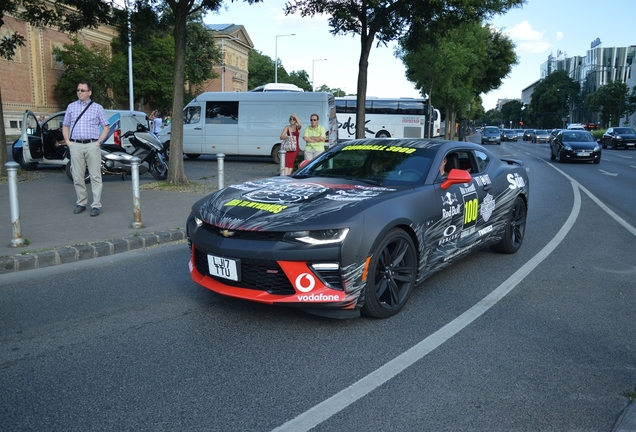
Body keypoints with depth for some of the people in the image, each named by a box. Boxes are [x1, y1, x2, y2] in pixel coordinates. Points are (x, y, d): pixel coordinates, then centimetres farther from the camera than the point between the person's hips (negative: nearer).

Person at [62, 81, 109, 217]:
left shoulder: (97, 107, 8)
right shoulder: (71, 107, 15)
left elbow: (106, 127, 7)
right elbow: (65, 126, 19)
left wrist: (99, 142, -4)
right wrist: (67, 141, 6)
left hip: (92, 145, -3)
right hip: (75, 146, 3)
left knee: (95, 177, -4)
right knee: (77, 177, 4)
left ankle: (96, 205, -1)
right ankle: (81, 203, 15)